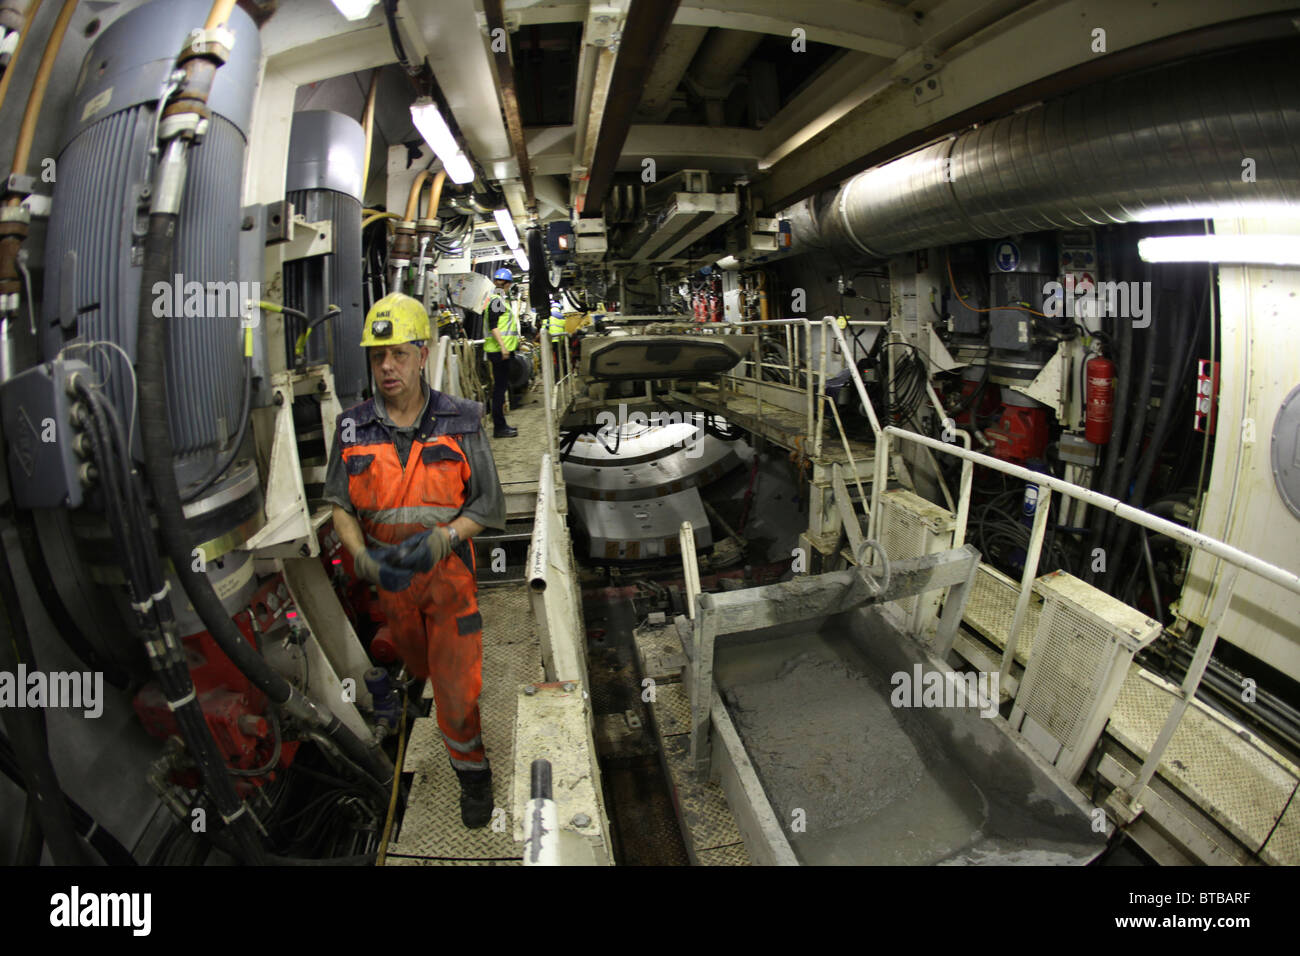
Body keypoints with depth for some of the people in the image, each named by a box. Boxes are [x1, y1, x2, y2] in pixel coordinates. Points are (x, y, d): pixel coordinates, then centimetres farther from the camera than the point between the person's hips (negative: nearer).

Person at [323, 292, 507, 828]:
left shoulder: (460, 423, -13)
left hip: (449, 567, -2)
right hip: (388, 571, 3)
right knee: (415, 659, 25)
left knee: (458, 679, -1)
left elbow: (488, 504, -10)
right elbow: (339, 503, -1)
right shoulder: (353, 429, -7)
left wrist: (439, 541, -26)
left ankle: (471, 769, 22)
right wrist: (361, 555, -20)